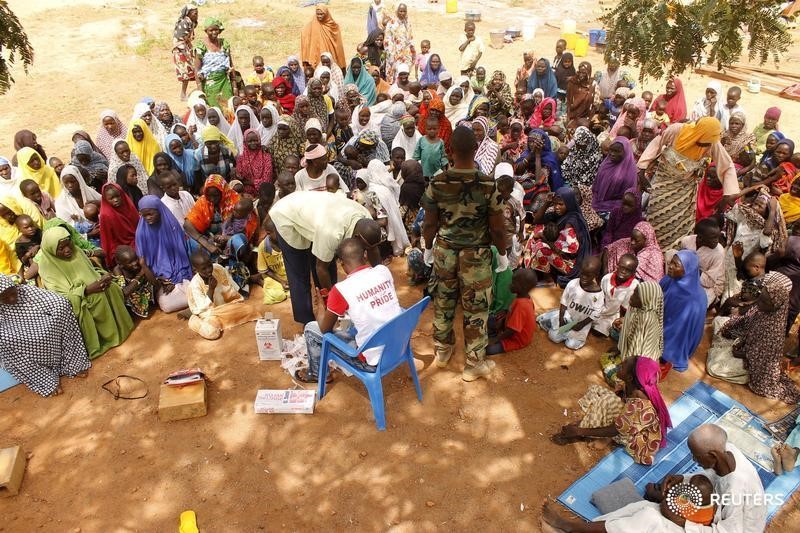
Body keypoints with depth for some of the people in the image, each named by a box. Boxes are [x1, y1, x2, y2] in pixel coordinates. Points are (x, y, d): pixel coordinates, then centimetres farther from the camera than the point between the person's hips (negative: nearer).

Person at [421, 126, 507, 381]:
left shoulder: (437, 184, -15)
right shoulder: (488, 185, -19)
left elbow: (429, 224, -5)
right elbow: (497, 228, -11)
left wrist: (428, 248, 13)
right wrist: (503, 254, 6)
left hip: (444, 251, 2)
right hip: (476, 255, -2)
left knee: (443, 302, 21)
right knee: (476, 309, 12)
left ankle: (442, 350, 40)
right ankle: (474, 364, 25)